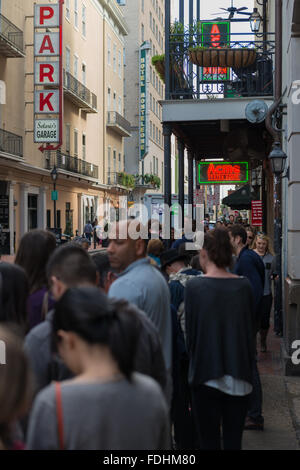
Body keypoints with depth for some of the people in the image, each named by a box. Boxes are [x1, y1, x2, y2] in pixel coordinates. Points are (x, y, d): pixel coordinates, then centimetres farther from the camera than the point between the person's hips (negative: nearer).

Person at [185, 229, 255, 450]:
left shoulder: (194, 287, -10)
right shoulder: (244, 285, -1)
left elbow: (191, 332, -5)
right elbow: (251, 330, 7)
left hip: (206, 376, -3)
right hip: (239, 378, 3)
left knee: (209, 441, 7)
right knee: (234, 440, 11)